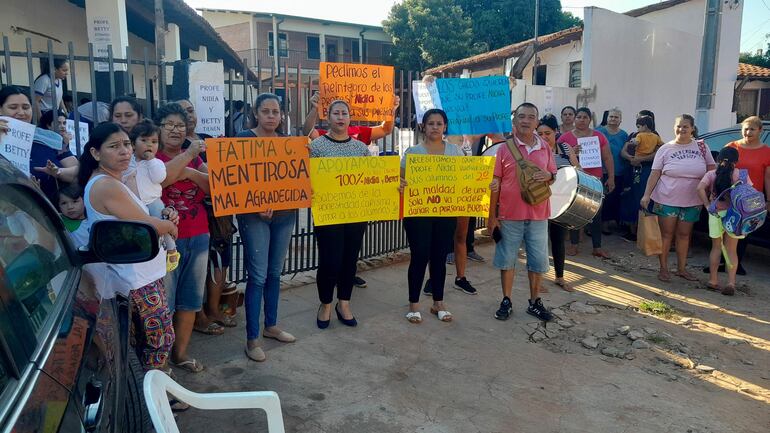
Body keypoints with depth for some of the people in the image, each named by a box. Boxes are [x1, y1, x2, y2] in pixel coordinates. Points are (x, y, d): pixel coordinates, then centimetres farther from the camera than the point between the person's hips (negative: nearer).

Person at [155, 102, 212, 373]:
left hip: (198, 236, 5)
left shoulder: (195, 157, 15)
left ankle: (180, 352, 22)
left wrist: (191, 173, -12)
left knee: (190, 296, 10)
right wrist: (188, 154, -22)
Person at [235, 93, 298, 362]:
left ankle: (271, 326, 28)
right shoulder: (244, 138, -4)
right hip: (255, 215, -5)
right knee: (258, 276, -5)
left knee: (275, 272, 14)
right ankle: (252, 338, 5)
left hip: (284, 214, 5)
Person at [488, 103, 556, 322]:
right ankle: (506, 302, 23)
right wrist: (492, 216, -3)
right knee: (507, 259, 8)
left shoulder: (545, 148, 5)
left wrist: (548, 176, -11)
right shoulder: (505, 148, -3)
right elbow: (495, 183, -2)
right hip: (509, 214, -2)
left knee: (538, 260, 10)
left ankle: (535, 302, 26)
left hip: (538, 215, 3)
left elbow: (554, 175, 16)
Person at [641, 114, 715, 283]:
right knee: (666, 234, 3)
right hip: (667, 200, -2)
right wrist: (647, 194, -13)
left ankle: (682, 269, 24)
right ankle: (663, 269, 13)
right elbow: (654, 174, -5)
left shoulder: (701, 147, 3)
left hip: (692, 202, 2)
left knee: (684, 235, 12)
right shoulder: (665, 149, -3)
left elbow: (712, 170, 9)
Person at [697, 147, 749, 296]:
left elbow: (700, 189, -14)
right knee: (731, 250, 11)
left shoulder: (711, 174, 1)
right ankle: (731, 283, 3)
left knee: (716, 247, 16)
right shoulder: (742, 174, 0)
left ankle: (713, 280, 18)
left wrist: (708, 206, -8)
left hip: (716, 215, 0)